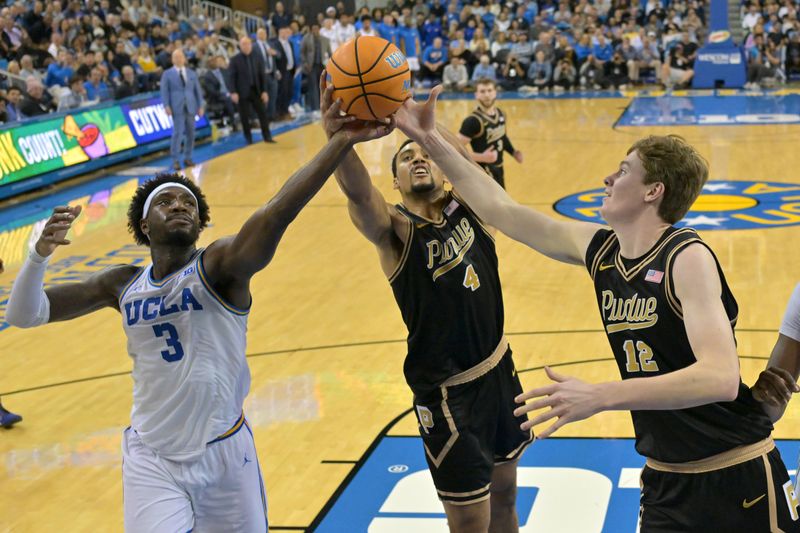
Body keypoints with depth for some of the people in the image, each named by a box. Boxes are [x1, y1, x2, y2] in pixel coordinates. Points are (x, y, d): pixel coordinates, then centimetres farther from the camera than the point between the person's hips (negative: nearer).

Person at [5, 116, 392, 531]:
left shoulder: (220, 267, -13)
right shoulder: (122, 285, 0)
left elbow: (278, 211, -31)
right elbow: (23, 315, 1)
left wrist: (341, 141, -44)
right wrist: (41, 253, -18)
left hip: (223, 452, -2)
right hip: (150, 460, 2)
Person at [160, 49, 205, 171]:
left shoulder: (191, 73, 16)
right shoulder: (167, 74, 6)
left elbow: (197, 90, 14)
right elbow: (165, 91, 0)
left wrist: (200, 106, 7)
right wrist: (166, 106, -12)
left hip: (191, 107, 4)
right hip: (177, 108, -4)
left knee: (190, 133, 4)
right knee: (177, 133, -10)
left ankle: (187, 158, 15)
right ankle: (176, 160, -8)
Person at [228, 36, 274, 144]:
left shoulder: (257, 58, 5)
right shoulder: (235, 59, -3)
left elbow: (262, 75, 5)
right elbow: (232, 77, -5)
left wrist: (264, 91, 0)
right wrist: (233, 92, -13)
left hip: (256, 90, 2)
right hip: (242, 92, -2)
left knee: (262, 113, 2)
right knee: (244, 116, 3)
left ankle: (267, 136, 10)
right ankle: (248, 138, 13)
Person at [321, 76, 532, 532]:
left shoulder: (467, 208, -2)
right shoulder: (395, 230, -14)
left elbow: (465, 159, -23)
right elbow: (357, 192, -36)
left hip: (500, 371, 5)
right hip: (447, 396, -5)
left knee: (504, 495, 22)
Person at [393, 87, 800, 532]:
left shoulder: (686, 258, -18)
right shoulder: (597, 249, 2)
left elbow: (720, 378, -30)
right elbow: (500, 210, 10)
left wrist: (598, 396, -36)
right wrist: (431, 140, 9)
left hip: (737, 479, -6)